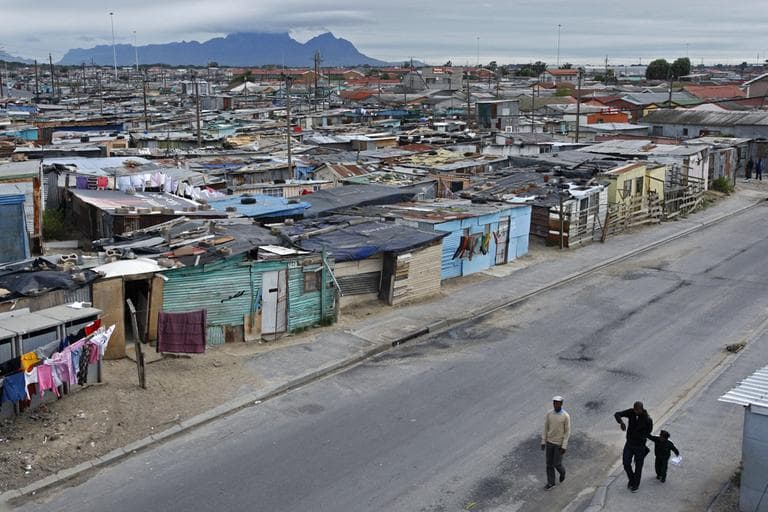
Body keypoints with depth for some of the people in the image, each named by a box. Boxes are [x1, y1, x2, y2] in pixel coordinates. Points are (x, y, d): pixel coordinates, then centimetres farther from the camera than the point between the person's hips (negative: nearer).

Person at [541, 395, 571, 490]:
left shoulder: (566, 416, -20)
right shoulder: (549, 414, -8)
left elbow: (567, 432, -14)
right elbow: (545, 428, 1)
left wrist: (564, 446, -15)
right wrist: (543, 442, 1)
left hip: (560, 443, -4)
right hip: (550, 442, 4)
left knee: (556, 464, 3)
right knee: (549, 463, 9)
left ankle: (562, 471, 40)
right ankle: (550, 483, 25)